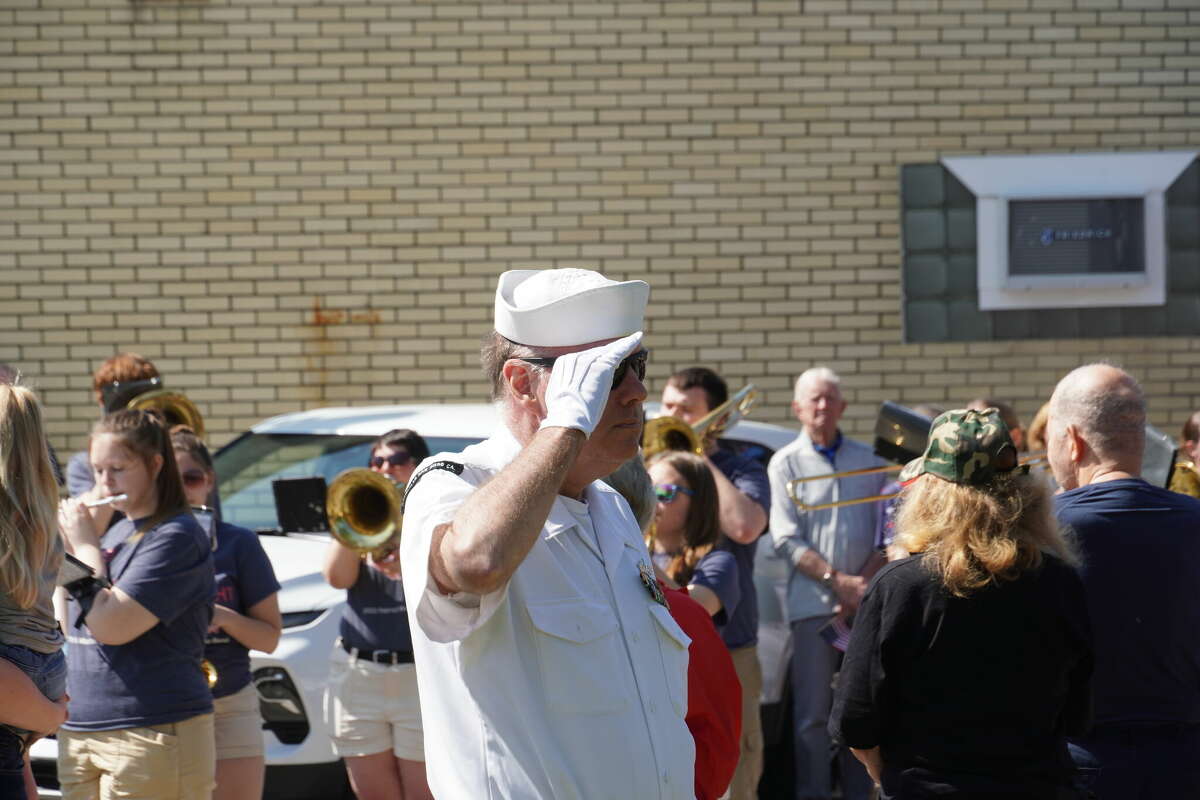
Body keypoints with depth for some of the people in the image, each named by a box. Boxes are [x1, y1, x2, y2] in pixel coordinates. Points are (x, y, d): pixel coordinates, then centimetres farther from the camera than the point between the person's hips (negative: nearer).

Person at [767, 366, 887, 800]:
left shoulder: (868, 461, 12)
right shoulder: (786, 463, 5)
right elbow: (787, 539, -3)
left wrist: (863, 584, -6)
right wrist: (838, 580, -12)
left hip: (863, 600, 2)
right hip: (813, 604, -2)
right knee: (812, 713, -3)